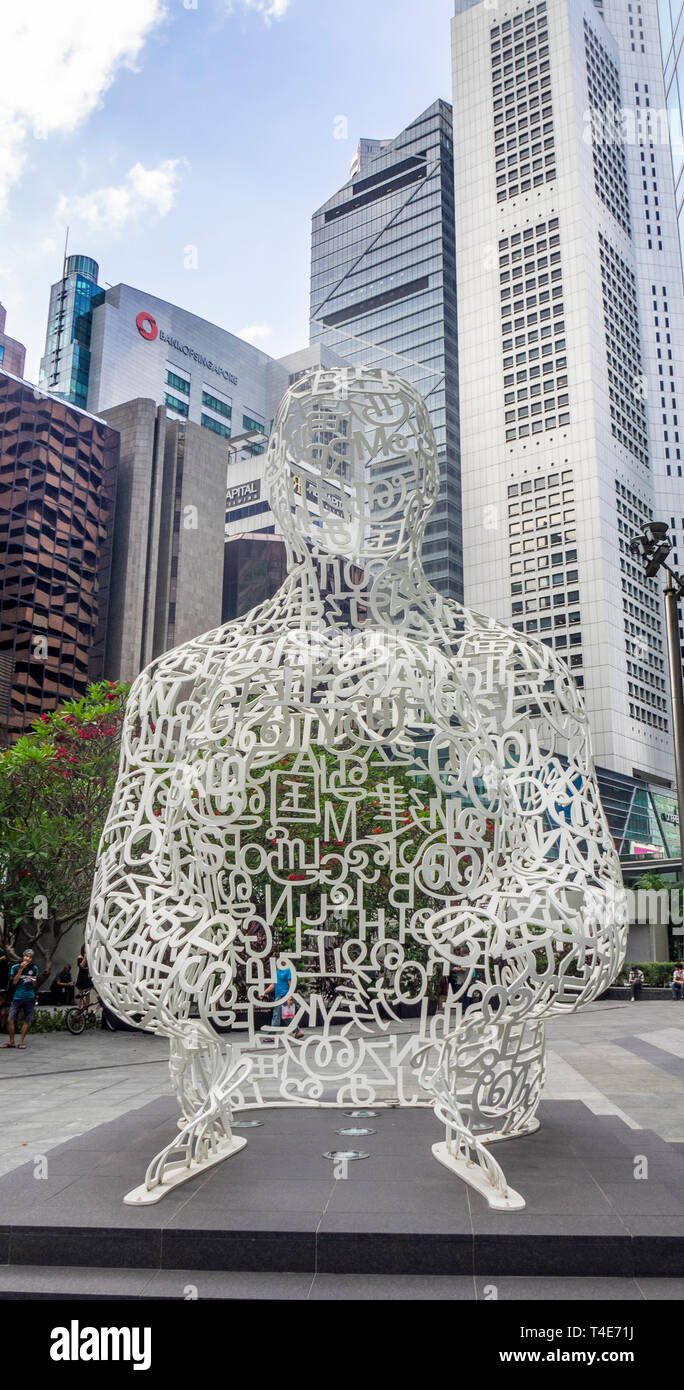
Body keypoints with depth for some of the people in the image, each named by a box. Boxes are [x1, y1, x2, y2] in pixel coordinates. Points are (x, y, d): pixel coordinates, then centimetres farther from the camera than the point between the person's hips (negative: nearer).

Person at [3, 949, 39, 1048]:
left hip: (29, 999, 1)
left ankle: (21, 1041, 13)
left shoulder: (34, 969, 6)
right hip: (17, 998, -1)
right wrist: (21, 969, -13)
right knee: (10, 1020, -5)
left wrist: (33, 981, -11)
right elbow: (13, 982, -9)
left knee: (27, 1021, 2)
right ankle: (11, 1042, 9)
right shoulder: (15, 968, 2)